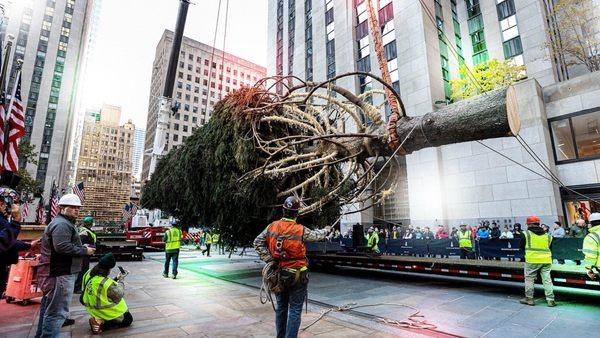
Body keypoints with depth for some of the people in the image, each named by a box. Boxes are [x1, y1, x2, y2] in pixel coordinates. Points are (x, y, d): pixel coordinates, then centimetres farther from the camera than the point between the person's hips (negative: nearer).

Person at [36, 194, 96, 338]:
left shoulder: (63, 223, 19)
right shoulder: (62, 224, -18)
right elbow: (62, 247, -28)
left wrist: (81, 247, 11)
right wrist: (84, 251, -18)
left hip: (53, 272, 12)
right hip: (61, 274, -12)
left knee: (48, 307, 24)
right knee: (57, 312, -6)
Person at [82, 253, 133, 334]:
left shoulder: (88, 274, -11)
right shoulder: (106, 283, -34)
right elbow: (119, 294, -17)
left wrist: (116, 279, 2)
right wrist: (120, 280, -5)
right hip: (105, 312, -8)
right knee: (128, 319, 11)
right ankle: (101, 325, -4)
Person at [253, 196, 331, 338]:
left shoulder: (272, 227, -7)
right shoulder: (301, 230, -15)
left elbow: (258, 243, -5)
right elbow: (317, 235, 3)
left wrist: (269, 259, -4)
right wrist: (326, 230, 24)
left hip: (278, 275, 5)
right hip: (297, 276, -4)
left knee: (281, 307, 19)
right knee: (295, 310, 6)